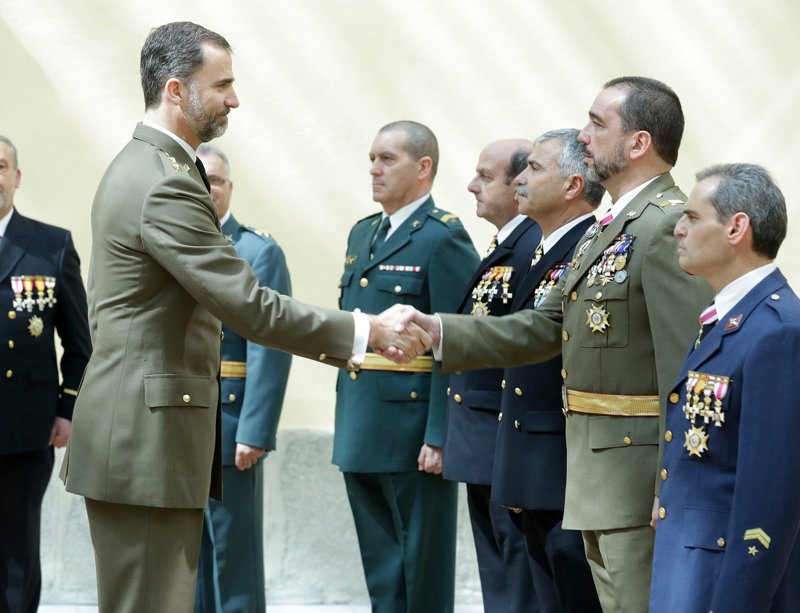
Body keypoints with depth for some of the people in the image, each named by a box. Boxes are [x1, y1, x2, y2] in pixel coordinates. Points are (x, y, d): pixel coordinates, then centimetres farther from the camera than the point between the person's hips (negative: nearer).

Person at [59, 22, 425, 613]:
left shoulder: (135, 168, 15)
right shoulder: (168, 186, -19)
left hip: (126, 426, 11)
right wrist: (364, 331, -16)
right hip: (147, 437, -11)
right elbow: (249, 305, -22)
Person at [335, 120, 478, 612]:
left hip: (413, 432, -8)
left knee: (424, 572, 0)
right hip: (361, 432, 8)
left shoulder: (445, 238, -10)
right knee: (381, 572, 13)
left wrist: (439, 438, -20)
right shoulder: (363, 234, 16)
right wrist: (346, 423, 16)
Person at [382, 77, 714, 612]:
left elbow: (687, 367, -22)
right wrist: (438, 330, 4)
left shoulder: (670, 228, -17)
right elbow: (549, 325, 14)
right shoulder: (607, 229, 15)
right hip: (597, 476, 10)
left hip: (642, 478, -10)